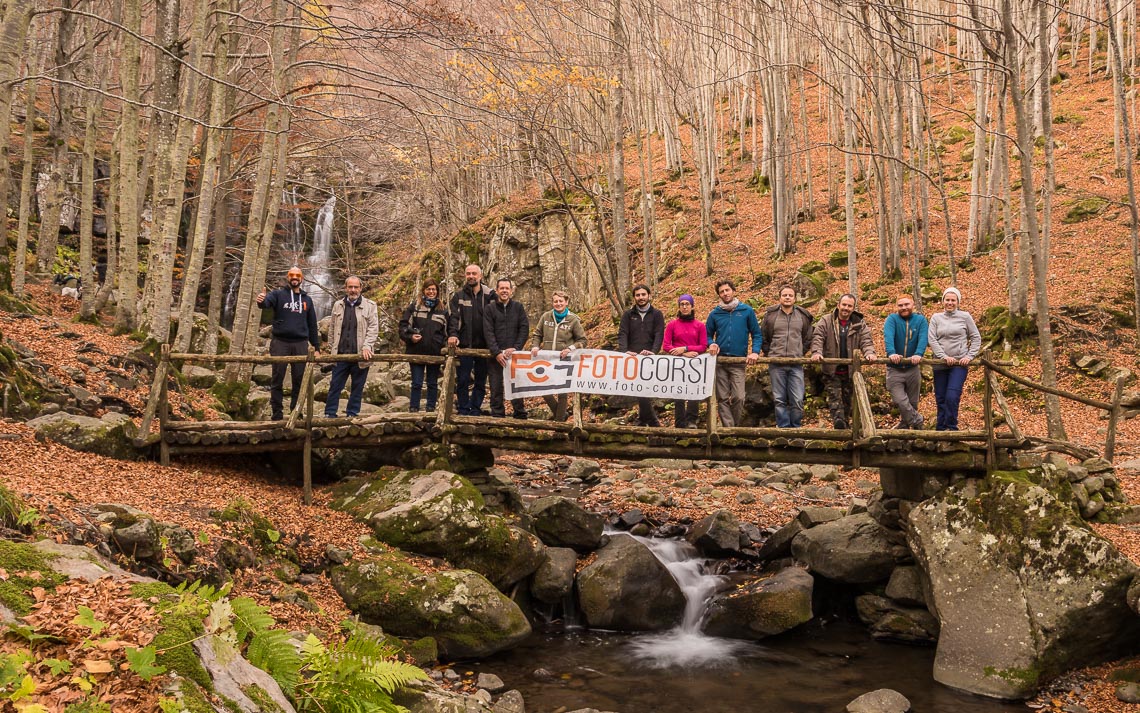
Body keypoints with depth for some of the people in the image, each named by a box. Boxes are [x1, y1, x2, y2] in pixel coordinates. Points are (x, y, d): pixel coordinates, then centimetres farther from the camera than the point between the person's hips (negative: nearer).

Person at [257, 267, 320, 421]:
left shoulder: (307, 299, 15)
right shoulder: (278, 294, 5)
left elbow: (312, 325, 17)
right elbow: (267, 302, -18)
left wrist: (317, 347, 12)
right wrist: (261, 301, -43)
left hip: (300, 344, 3)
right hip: (280, 343, -3)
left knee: (299, 381, 4)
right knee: (277, 380, 1)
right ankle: (277, 414, 5)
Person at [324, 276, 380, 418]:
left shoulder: (370, 306, 2)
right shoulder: (338, 305, 11)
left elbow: (373, 328, -3)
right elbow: (332, 328, 15)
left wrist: (366, 346, -15)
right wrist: (331, 349, 10)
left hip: (361, 355, -2)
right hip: (340, 354, 2)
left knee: (357, 387, 5)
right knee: (335, 385, 3)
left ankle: (352, 415, 14)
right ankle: (329, 414, 10)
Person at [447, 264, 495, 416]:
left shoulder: (489, 296, 4)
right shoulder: (459, 296, 5)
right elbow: (453, 317, -5)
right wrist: (452, 334, -23)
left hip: (484, 345, 1)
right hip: (464, 345, -1)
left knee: (480, 381, 6)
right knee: (463, 380, 0)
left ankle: (475, 410, 15)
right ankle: (463, 410, 7)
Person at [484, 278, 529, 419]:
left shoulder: (518, 307, 7)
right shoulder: (490, 309, 4)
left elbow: (524, 328, 2)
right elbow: (488, 333, -3)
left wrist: (515, 348, -10)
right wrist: (497, 352, -13)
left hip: (514, 354, 0)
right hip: (496, 355, 0)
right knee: (496, 387, 3)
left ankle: (520, 414, 7)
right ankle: (497, 415, 10)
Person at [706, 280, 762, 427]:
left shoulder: (747, 311, 4)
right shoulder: (715, 314, 9)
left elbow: (757, 334, 6)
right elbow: (707, 335, 16)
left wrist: (755, 352, -8)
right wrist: (711, 344, -5)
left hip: (739, 361, -2)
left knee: (738, 397, -10)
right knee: (722, 398, 2)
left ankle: (736, 426, 8)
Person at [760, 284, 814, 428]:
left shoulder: (803, 316, 8)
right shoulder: (770, 315, 4)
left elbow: (807, 340, 17)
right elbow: (763, 338, 11)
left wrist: (800, 354, 9)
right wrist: (769, 354, 5)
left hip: (796, 364, 1)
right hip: (776, 364, -1)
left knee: (797, 400, -2)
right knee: (779, 399, 3)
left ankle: (796, 428, 10)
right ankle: (783, 427, 11)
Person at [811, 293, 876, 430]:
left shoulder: (859, 324, 6)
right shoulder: (826, 321, -1)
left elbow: (866, 341, -2)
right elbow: (817, 338, -10)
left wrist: (869, 353, -24)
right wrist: (816, 352, -29)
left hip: (850, 371, 3)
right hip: (831, 370, -3)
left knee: (847, 399, 12)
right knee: (834, 396, -14)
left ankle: (845, 424, 22)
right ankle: (838, 420, -29)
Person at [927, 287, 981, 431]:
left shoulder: (965, 316, 3)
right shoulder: (936, 317, 6)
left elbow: (976, 338, 8)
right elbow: (931, 339, -2)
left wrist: (969, 356, -3)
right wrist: (944, 356, -12)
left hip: (959, 364, -2)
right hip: (940, 364, 2)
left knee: (952, 397, -15)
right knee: (940, 398, 5)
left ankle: (952, 428, -2)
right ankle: (941, 429, 15)